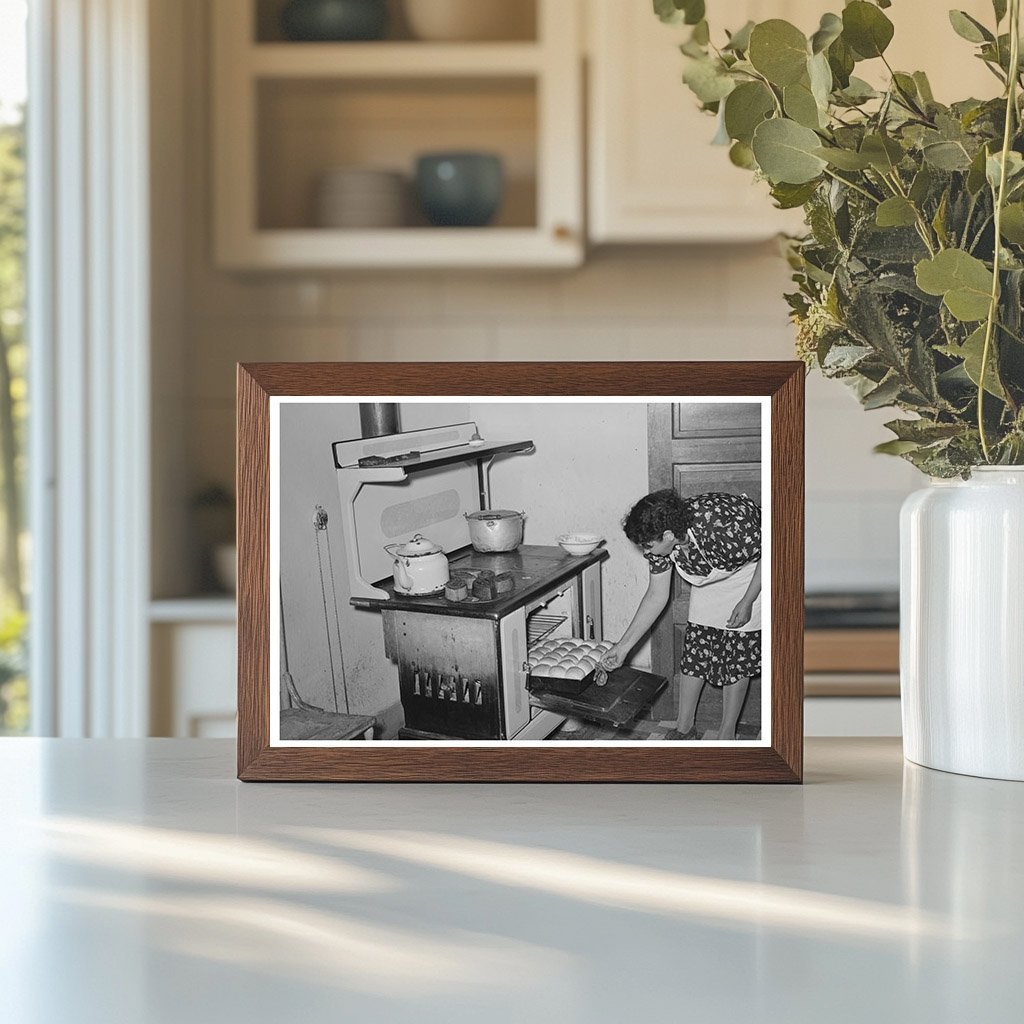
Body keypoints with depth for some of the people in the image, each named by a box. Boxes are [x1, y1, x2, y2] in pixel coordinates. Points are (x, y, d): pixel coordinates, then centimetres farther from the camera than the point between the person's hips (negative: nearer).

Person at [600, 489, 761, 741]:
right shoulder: (661, 542, -23)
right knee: (694, 648, 3)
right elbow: (656, 597, -8)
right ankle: (684, 728, 17)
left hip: (751, 571, -5)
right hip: (710, 576, 6)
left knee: (737, 655, -5)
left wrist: (747, 602, -22)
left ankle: (727, 734, 9)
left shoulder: (721, 531, -43)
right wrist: (623, 646, -7)